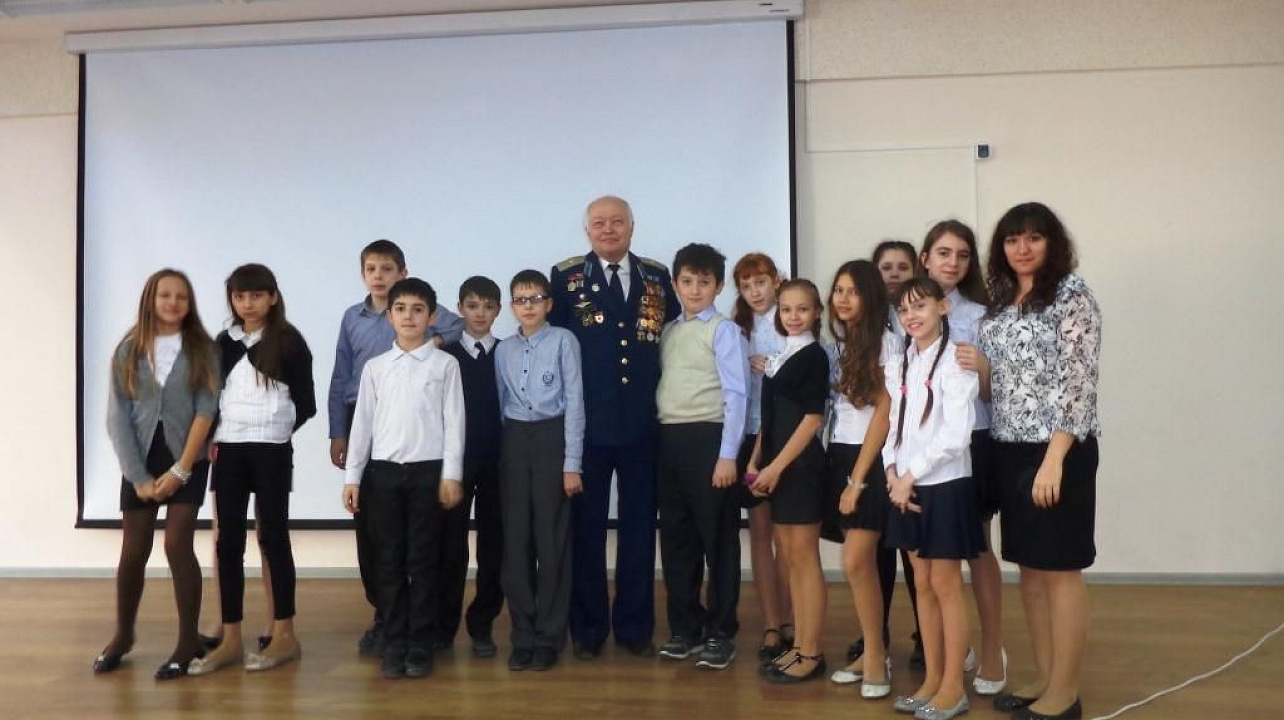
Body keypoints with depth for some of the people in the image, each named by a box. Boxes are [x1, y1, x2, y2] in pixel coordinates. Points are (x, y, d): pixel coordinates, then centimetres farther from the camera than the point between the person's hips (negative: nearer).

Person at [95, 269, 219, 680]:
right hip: (140, 461, 2)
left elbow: (206, 412, -7)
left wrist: (180, 470, -12)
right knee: (134, 551, 7)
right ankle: (123, 635, 28)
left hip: (187, 460, -2)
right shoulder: (128, 351, 3)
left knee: (177, 545, -9)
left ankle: (188, 641, 3)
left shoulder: (201, 349, -1)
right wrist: (138, 475, -7)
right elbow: (117, 418, 0)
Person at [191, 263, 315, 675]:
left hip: (271, 451, -4)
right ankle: (230, 640, 12)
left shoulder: (289, 341, -4)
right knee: (228, 541, 5)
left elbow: (305, 404, -3)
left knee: (273, 537, 1)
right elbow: (212, 394, 13)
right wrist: (212, 437, 0)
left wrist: (275, 430, 1)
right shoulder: (225, 342, 10)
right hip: (228, 449, 4)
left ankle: (285, 636, 10)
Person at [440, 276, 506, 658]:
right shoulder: (445, 356, 4)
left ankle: (482, 625, 16)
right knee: (451, 545, 2)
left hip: (497, 462, 1)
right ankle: (443, 626, 14)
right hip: (454, 460, -1)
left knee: (493, 545, 5)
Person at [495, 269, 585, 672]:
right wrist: (499, 455, 6)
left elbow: (574, 401, -6)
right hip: (514, 441, 4)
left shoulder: (563, 341, -4)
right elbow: (502, 404, 11)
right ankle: (523, 635, 18)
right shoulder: (504, 350, 10)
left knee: (551, 538, 1)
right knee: (516, 539, 6)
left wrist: (572, 463, -9)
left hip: (552, 438, -4)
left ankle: (549, 636, 15)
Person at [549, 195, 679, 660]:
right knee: (586, 526, 7)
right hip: (586, 424, -2)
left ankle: (635, 625, 22)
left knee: (639, 526, 9)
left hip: (643, 424, 2)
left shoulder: (657, 277, 8)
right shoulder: (566, 277, 1)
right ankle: (588, 627, 20)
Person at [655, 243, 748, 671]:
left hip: (707, 438, -6)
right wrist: (661, 440, 4)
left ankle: (720, 633, 15)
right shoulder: (668, 332, 14)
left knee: (717, 538, 3)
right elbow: (664, 386, 13)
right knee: (676, 537, 11)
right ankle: (684, 627, 24)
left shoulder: (724, 331, -4)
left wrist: (728, 455, -14)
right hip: (669, 439, 6)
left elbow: (736, 394, -9)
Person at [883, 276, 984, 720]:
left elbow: (956, 434, -17)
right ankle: (932, 680, 22)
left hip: (945, 485, -6)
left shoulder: (955, 360, -11)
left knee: (946, 587, 1)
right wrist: (893, 474, -4)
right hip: (908, 487, 7)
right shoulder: (899, 365, 11)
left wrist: (911, 475, -14)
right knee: (923, 586, 12)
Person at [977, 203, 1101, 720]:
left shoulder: (1072, 296, -8)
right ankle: (1044, 678, 25)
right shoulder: (1000, 303, 13)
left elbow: (1078, 382, -15)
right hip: (1009, 450, 7)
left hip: (1057, 450, -7)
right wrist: (979, 369, -6)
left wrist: (1054, 459, -21)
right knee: (1029, 570, 13)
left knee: (1059, 570, 0)